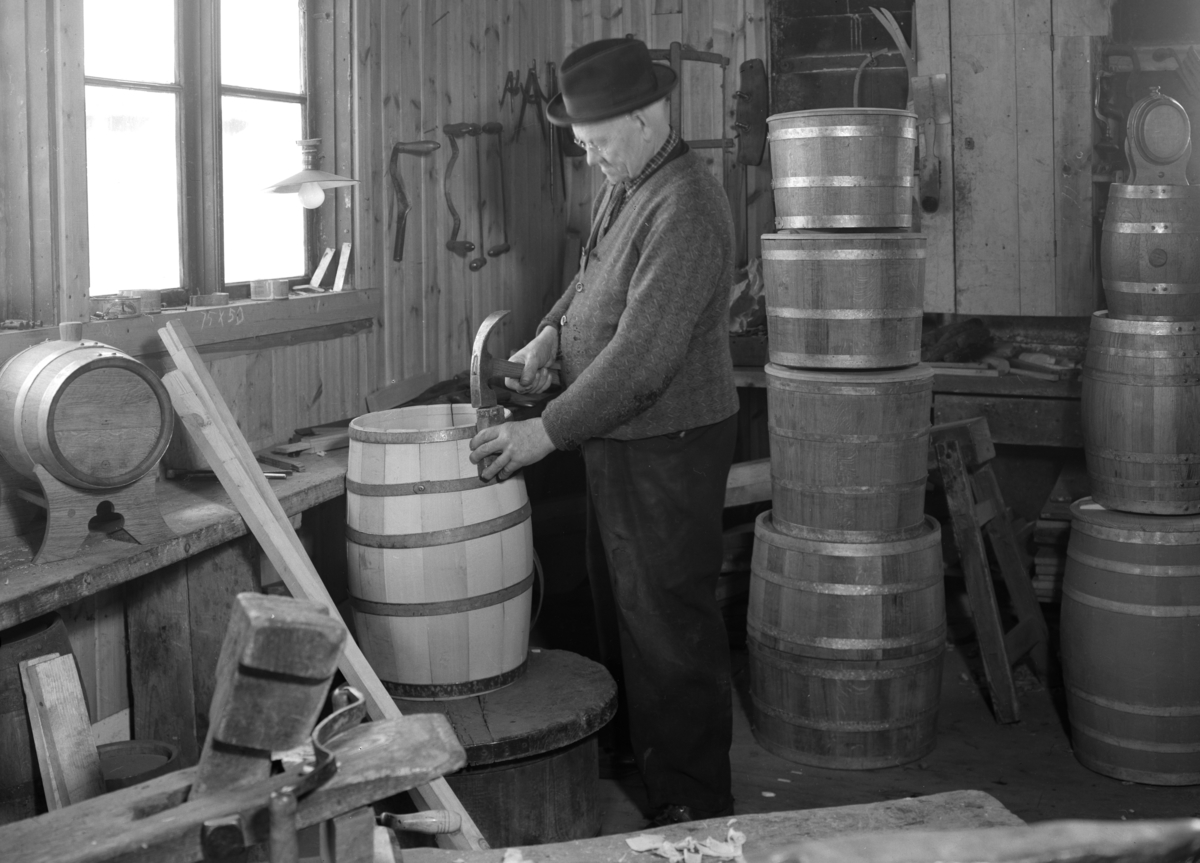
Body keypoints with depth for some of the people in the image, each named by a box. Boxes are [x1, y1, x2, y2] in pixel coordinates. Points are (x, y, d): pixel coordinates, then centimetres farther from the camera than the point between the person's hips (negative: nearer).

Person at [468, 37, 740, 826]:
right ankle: (636, 768, 37)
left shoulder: (685, 211, -23)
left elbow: (642, 355, -28)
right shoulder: (626, 184, 8)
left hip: (669, 447, -10)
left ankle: (693, 808, 12)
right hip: (619, 438, 10)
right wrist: (553, 332, 5)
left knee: (669, 628, -1)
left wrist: (547, 432, -24)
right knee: (621, 614, 20)